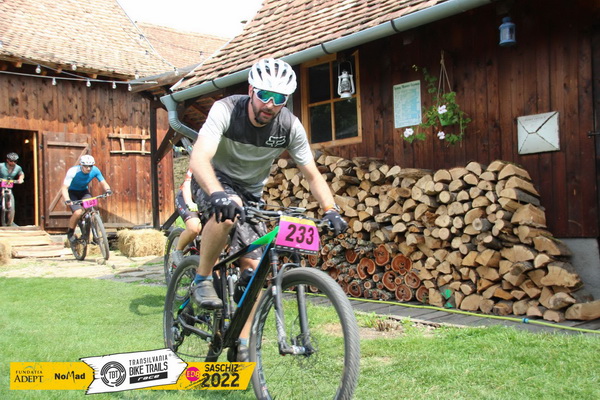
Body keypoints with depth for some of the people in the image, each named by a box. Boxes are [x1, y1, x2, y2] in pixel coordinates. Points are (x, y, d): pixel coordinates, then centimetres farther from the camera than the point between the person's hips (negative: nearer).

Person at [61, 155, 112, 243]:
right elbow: (64, 188, -33)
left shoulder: (95, 170, -20)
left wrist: (107, 190, -37)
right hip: (72, 192, -3)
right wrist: (67, 200, -51)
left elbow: (103, 183, -14)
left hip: (84, 192, 3)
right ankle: (70, 232, 1)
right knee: (78, 212, -26)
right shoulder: (73, 171, -30)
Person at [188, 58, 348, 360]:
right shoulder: (226, 110, -26)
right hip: (216, 182, -3)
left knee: (253, 267, -6)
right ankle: (202, 280, -16)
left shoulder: (290, 126, -17)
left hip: (251, 194, 4)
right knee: (228, 211, -39)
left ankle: (243, 343, 8)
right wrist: (218, 195, -59)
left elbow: (313, 175, -10)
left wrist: (330, 210, -27)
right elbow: (199, 159, -40)